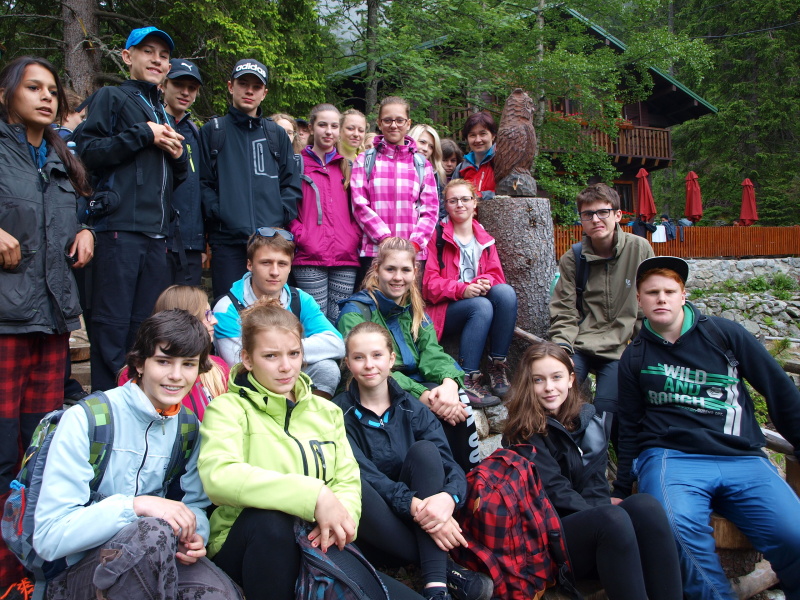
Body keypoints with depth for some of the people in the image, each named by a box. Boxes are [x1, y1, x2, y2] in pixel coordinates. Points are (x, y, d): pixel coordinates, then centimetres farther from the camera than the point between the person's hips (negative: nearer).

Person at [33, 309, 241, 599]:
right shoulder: (86, 419, -12)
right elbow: (49, 537, -16)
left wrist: (194, 536, -11)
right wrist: (136, 505, -28)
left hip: (156, 558, 2)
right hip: (84, 569, -2)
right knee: (155, 532, -34)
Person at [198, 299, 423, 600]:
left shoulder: (326, 411, 13)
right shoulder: (228, 408, -4)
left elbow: (348, 482, 6)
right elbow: (218, 476, -24)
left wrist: (341, 514, -18)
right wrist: (313, 494, -32)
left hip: (321, 546, 2)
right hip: (247, 548, -2)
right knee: (269, 516, -36)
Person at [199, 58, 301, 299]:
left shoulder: (277, 135, 18)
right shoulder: (212, 131, 12)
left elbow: (292, 184, 12)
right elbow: (203, 182, 3)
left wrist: (278, 219, -2)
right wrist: (219, 215, -11)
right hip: (227, 241, -2)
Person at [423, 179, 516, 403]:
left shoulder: (485, 240, 16)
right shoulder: (437, 238, 1)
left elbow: (496, 275, 9)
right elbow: (430, 284, -6)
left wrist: (485, 282, -16)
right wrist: (462, 289, -23)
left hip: (481, 304, 4)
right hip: (446, 310, -4)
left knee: (506, 292, -27)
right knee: (481, 306, -34)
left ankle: (498, 366, -23)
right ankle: (467, 377, -31)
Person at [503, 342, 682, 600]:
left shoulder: (591, 419, 14)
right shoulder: (524, 434, -1)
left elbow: (595, 483, 7)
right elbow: (554, 491, -10)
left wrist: (600, 515, -13)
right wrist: (602, 517, -20)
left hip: (592, 527, 5)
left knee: (645, 505, -25)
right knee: (613, 518, -32)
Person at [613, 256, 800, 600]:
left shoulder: (724, 334, 10)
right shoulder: (634, 358, 13)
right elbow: (630, 429, 17)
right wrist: (620, 492, 14)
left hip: (743, 459, 1)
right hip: (671, 457, -1)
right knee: (677, 528, -34)